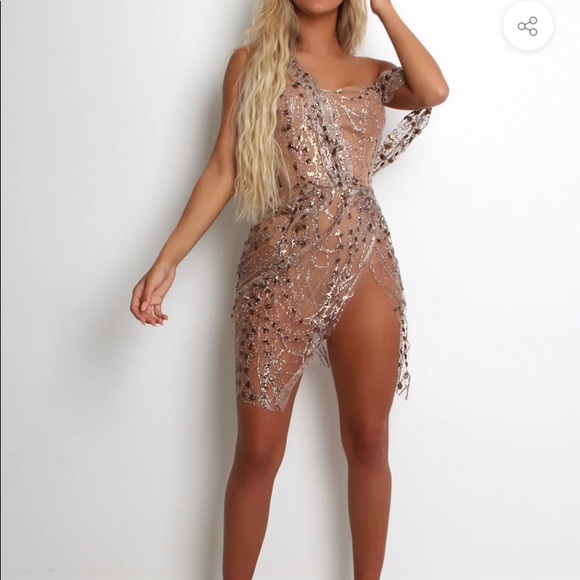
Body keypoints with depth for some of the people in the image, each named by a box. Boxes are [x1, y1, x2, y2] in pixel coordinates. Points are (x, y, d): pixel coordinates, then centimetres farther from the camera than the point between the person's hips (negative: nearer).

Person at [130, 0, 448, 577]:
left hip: (364, 264, 2)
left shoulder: (373, 73, 14)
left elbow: (435, 91, -7)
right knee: (257, 452, 2)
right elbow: (222, 169, 4)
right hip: (279, 268, -2)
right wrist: (167, 260, -5)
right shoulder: (251, 62, 9)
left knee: (368, 442, 7)